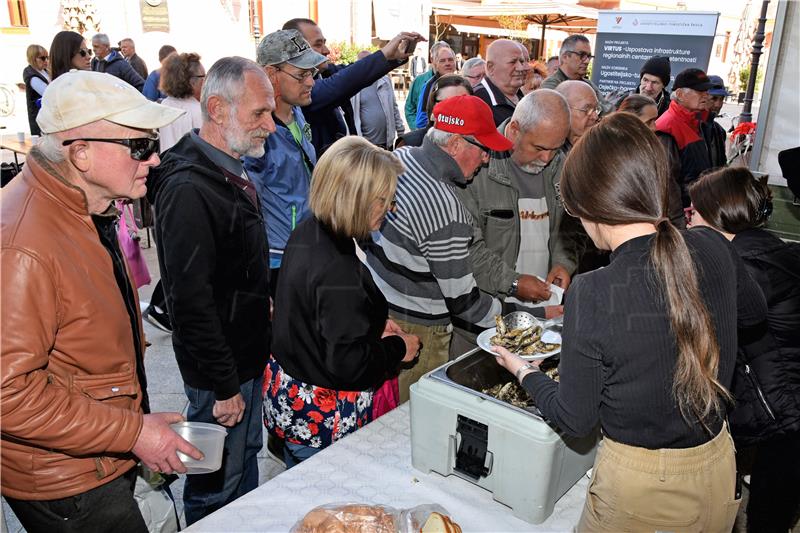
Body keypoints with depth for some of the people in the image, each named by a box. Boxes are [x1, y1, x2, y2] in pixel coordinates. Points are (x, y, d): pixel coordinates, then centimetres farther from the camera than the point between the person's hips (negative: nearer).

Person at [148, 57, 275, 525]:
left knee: (248, 457, 26)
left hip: (249, 355, 9)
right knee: (217, 487, 10)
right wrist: (224, 387, -21)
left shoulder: (233, 173, 6)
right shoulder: (188, 189, -26)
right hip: (220, 370, -9)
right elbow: (191, 303, -26)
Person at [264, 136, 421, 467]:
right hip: (326, 419, -9)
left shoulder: (307, 233, -1)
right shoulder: (338, 271, -31)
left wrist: (376, 323, 5)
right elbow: (348, 362, -28)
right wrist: (399, 348, -12)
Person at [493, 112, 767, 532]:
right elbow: (754, 312, 12)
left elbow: (574, 421, -14)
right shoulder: (714, 249, -13)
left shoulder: (592, 294, -28)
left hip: (639, 489, -5)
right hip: (719, 470, 5)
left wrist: (525, 373, 2)